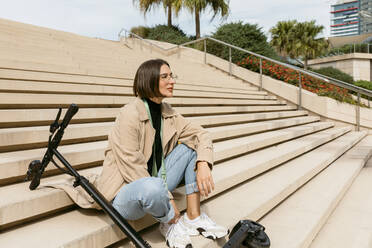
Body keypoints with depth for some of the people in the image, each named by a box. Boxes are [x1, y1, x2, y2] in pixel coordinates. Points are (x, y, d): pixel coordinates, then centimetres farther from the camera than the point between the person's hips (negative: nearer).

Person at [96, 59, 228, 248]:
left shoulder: (167, 113, 3)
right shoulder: (129, 115, -21)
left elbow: (200, 134, 2)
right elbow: (132, 169, -23)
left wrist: (203, 164, -18)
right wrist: (168, 198, -19)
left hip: (155, 186, 8)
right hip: (124, 193, -7)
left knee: (191, 145, -4)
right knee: (153, 187, -41)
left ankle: (193, 218, -3)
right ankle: (171, 225, -4)